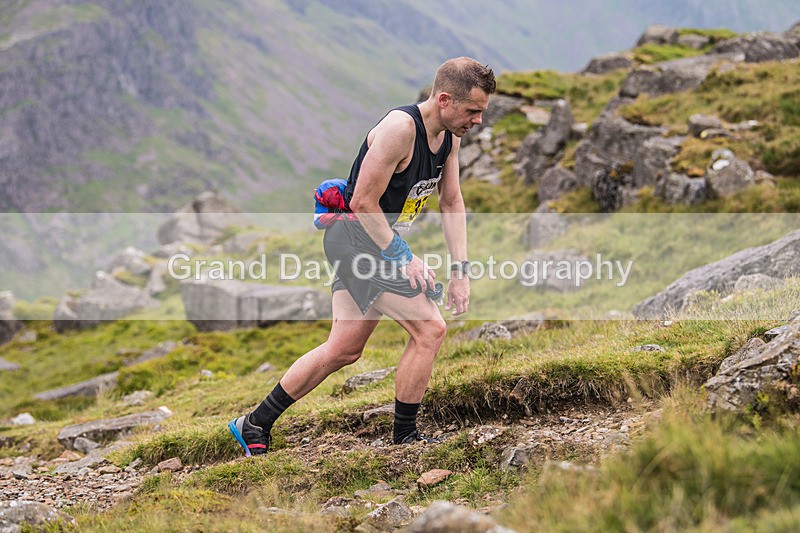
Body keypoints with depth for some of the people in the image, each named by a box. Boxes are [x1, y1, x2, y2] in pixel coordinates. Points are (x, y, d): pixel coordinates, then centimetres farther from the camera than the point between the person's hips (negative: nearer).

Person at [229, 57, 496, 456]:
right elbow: (363, 203, -21)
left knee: (344, 350, 12)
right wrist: (402, 258, -18)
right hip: (358, 236, -9)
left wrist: (460, 271, 4)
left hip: (379, 242, 9)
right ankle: (405, 438, 3)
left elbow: (451, 203, 11)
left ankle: (254, 425, 22)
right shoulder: (399, 128, -23)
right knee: (429, 329, -12)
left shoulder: (450, 135, 5)